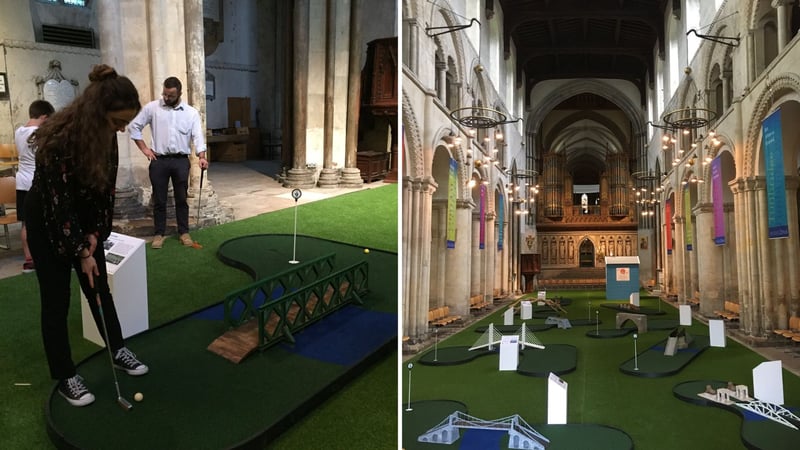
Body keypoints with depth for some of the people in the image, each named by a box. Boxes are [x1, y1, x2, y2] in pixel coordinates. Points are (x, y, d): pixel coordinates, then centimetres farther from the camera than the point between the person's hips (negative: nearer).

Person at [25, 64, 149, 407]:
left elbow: (105, 187, -2)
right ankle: (65, 378, 14)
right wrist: (81, 252, -21)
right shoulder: (58, 141, -32)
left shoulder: (105, 135, -12)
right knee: (56, 301, 2)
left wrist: (95, 233, -6)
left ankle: (118, 351, 28)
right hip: (47, 222, -6)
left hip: (84, 218, 6)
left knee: (100, 288, 13)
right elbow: (59, 202, -27)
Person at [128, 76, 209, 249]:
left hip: (181, 161, 0)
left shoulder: (191, 112, 2)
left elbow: (198, 136, -6)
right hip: (159, 160, 0)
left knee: (182, 199, 8)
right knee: (159, 200, 6)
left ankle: (184, 232, 18)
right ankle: (158, 234, 17)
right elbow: (134, 126, 6)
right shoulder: (152, 107, 1)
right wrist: (144, 148, 0)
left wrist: (202, 156, -22)